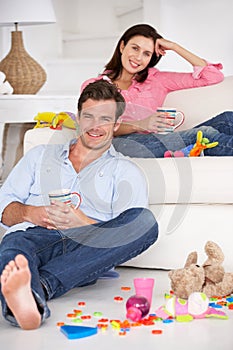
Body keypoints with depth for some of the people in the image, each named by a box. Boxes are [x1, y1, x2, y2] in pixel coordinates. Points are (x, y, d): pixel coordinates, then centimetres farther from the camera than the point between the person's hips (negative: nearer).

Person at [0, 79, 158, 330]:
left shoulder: (126, 172, 22)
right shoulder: (41, 155, 30)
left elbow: (125, 232, 6)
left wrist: (81, 223, -13)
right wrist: (29, 213, -2)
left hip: (88, 249, -1)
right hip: (34, 236, 1)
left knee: (145, 221, -29)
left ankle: (40, 285, -45)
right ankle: (27, 305, -73)